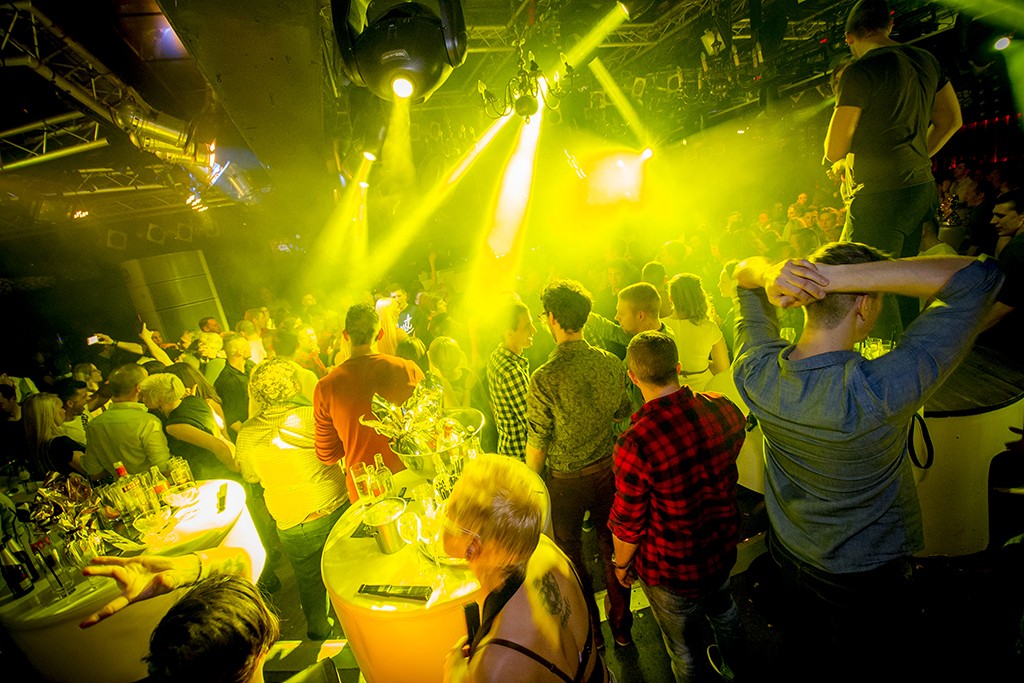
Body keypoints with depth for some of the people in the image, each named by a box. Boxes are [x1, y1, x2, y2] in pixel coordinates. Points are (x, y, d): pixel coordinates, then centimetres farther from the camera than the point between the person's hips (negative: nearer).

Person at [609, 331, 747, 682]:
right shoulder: (725, 410, -19)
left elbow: (628, 525, -22)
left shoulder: (634, 445, -36)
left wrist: (621, 563, -2)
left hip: (672, 570, -6)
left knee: (682, 643, 23)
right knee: (722, 607, 36)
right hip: (723, 549, 6)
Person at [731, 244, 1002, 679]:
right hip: (863, 578, -4)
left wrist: (768, 274, -31)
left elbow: (743, 273, -7)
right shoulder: (878, 394, -38)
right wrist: (837, 276, -39)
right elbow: (980, 276, -31)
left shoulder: (755, 371, -24)